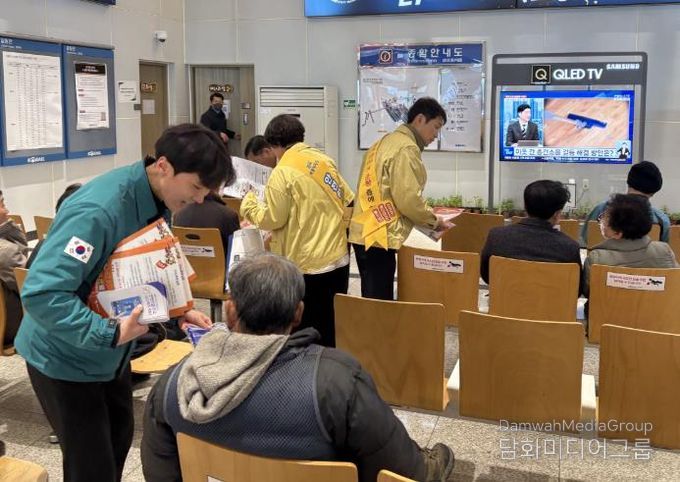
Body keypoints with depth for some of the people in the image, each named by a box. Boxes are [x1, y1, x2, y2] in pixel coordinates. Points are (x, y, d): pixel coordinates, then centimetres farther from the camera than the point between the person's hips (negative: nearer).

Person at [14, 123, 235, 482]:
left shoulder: (158, 200, -5)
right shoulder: (98, 210, -33)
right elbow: (41, 293, -35)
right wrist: (111, 333, -34)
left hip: (111, 352, 8)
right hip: (66, 357, -8)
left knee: (119, 440, 22)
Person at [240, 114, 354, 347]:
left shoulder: (283, 172, -13)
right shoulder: (324, 160, 7)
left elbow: (272, 219, -11)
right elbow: (348, 200, 13)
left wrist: (249, 204, 6)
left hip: (308, 266, -6)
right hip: (339, 258, 7)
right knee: (333, 329, 15)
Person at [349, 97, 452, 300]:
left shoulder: (385, 142, 19)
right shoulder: (406, 149, -11)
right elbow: (408, 199, -17)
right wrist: (434, 220, -1)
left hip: (363, 232, 10)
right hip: (380, 236, -10)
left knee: (372, 301, 16)